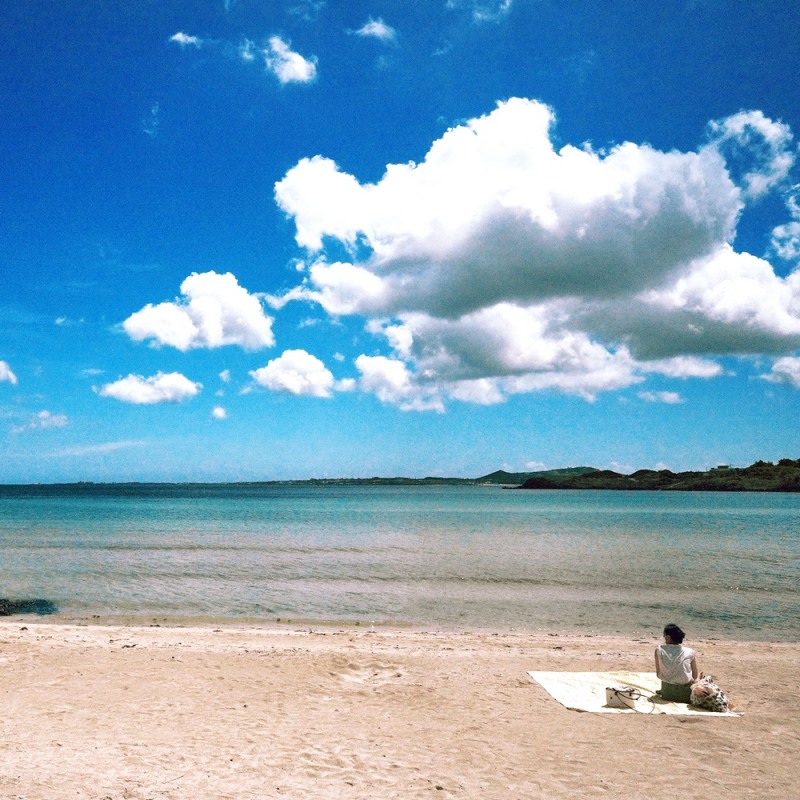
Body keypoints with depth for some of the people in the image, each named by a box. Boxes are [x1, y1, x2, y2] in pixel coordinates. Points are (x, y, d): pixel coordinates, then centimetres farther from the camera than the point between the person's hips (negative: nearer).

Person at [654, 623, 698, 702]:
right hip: (686, 695, -2)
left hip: (667, 695, 2)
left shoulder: (659, 650, -7)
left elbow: (658, 674, 0)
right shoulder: (690, 652, -9)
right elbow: (695, 676, 0)